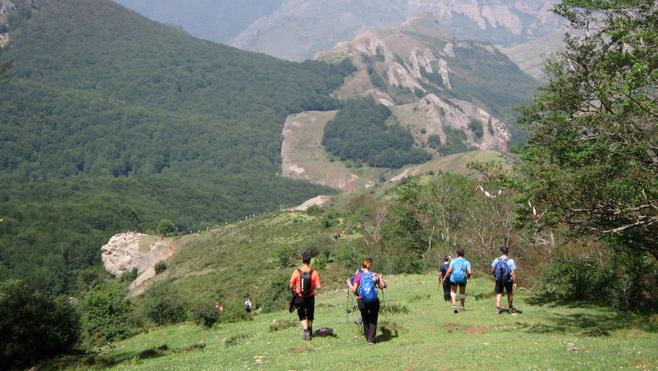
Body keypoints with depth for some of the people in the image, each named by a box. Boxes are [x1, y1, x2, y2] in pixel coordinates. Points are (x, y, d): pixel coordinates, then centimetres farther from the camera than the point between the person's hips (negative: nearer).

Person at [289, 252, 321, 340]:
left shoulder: (296, 272, -13)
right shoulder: (314, 272, -12)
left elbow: (291, 286, -8)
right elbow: (318, 287, -10)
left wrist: (293, 291, 13)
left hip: (299, 297, -1)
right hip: (310, 298, 1)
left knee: (302, 316, 13)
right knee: (310, 316, 21)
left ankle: (306, 332, -3)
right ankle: (310, 331, 37)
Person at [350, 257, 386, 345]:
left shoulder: (359, 276, -7)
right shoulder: (375, 275, -3)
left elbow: (354, 290, -5)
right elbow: (382, 287, 8)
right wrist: (381, 279, 24)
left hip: (363, 301, 0)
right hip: (374, 301, 0)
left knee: (365, 321, 18)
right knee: (373, 321, 10)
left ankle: (368, 338, 23)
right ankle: (371, 340, 1)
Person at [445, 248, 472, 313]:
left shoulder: (453, 261, -1)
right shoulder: (466, 262, 0)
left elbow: (449, 271, -9)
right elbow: (469, 272, -10)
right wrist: (468, 276, 12)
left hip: (454, 278, -1)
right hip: (463, 279, 1)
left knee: (453, 291, 17)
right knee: (462, 292, 21)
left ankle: (454, 305, -1)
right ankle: (462, 307, 26)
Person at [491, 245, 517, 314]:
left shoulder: (496, 260, -7)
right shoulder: (510, 261, -14)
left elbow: (492, 270, -4)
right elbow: (513, 273, -18)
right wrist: (514, 282, -13)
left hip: (499, 280, 1)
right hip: (508, 280, -1)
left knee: (499, 293, 15)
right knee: (510, 293, 19)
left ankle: (497, 308, 0)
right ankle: (510, 308, 30)